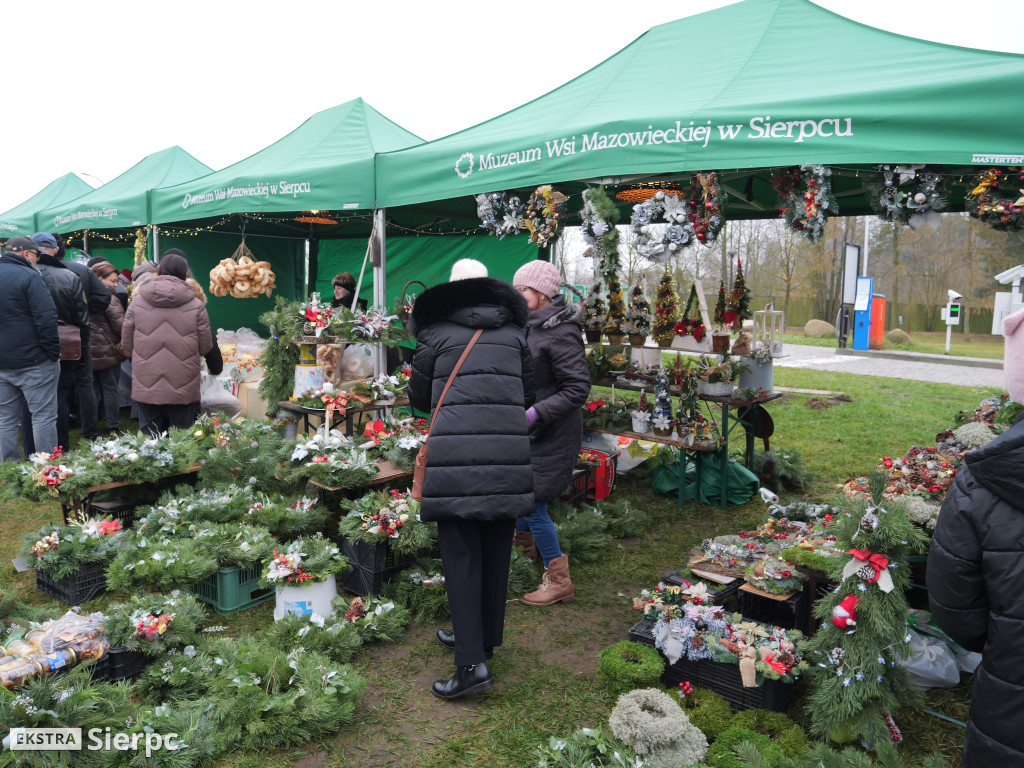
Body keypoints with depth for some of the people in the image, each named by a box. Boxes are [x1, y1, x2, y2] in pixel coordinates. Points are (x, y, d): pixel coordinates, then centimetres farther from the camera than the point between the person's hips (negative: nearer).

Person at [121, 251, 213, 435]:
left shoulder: (137, 302, 1)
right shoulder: (196, 305, -4)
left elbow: (126, 345, 7)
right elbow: (205, 347, 1)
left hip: (146, 389, 2)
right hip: (183, 391, -1)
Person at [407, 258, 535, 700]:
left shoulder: (437, 332, 5)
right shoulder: (513, 332, 13)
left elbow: (418, 398, 14)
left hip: (456, 454, -3)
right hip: (508, 452, 4)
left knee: (461, 555, 1)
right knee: (495, 551, 15)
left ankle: (472, 661, -2)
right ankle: (485, 638, 31)